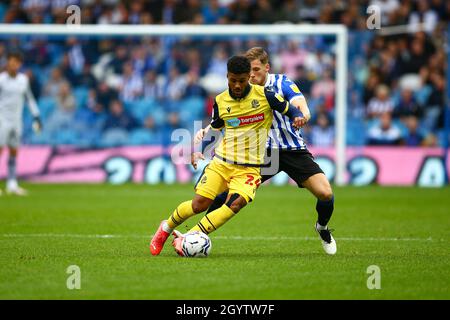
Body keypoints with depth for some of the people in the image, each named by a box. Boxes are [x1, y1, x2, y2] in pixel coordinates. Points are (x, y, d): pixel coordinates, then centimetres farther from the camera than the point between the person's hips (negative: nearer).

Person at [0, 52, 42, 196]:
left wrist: (36, 117, 11)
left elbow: (30, 99, 15)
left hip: (16, 119, 5)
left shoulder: (23, 80, 7)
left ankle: (12, 185, 8)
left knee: (14, 152, 5)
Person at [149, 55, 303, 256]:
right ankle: (166, 228, 20)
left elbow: (289, 109, 5)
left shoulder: (264, 95, -5)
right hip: (221, 162, 2)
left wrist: (297, 117, -16)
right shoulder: (220, 102, 3)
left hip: (249, 168, -2)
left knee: (236, 203, -27)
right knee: (199, 204, -10)